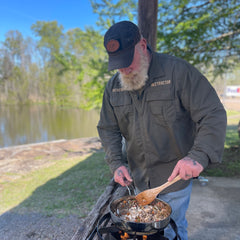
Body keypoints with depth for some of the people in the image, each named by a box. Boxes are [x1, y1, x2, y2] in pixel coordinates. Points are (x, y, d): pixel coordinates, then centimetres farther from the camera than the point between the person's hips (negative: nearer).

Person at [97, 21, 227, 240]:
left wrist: (199, 155, -33)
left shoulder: (178, 71, -15)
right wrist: (116, 163, -9)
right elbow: (107, 129, 4)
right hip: (139, 179, 5)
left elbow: (213, 115, -18)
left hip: (175, 176, -4)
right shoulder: (113, 86, 0)